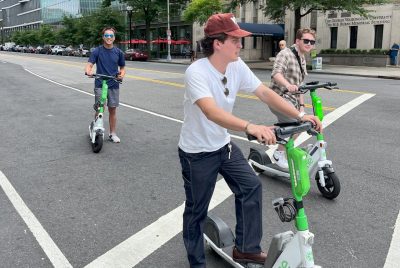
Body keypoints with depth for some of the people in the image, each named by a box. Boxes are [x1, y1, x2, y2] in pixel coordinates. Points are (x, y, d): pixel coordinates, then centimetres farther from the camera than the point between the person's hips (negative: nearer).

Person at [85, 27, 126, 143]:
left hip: (114, 85, 2)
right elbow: (90, 64, -10)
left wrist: (121, 74, -9)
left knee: (112, 109, 8)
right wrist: (88, 71, -32)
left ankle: (113, 134, 19)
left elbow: (122, 67, 12)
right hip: (100, 85, -2)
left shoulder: (118, 52, 4)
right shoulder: (97, 51, -2)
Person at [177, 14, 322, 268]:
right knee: (196, 210, 7)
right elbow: (211, 112, -43)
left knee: (251, 186, 3)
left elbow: (265, 93, -8)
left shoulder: (237, 66, -7)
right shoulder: (196, 72, -28)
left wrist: (300, 115, -17)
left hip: (224, 145, 7)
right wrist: (251, 127, -56)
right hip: (197, 153, -6)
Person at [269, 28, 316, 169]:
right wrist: (288, 85, -49)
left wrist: (301, 105, 16)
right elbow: (276, 73, -31)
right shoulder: (285, 54, -12)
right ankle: (279, 153, -6)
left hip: (291, 99, 9)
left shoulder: (302, 59, 16)